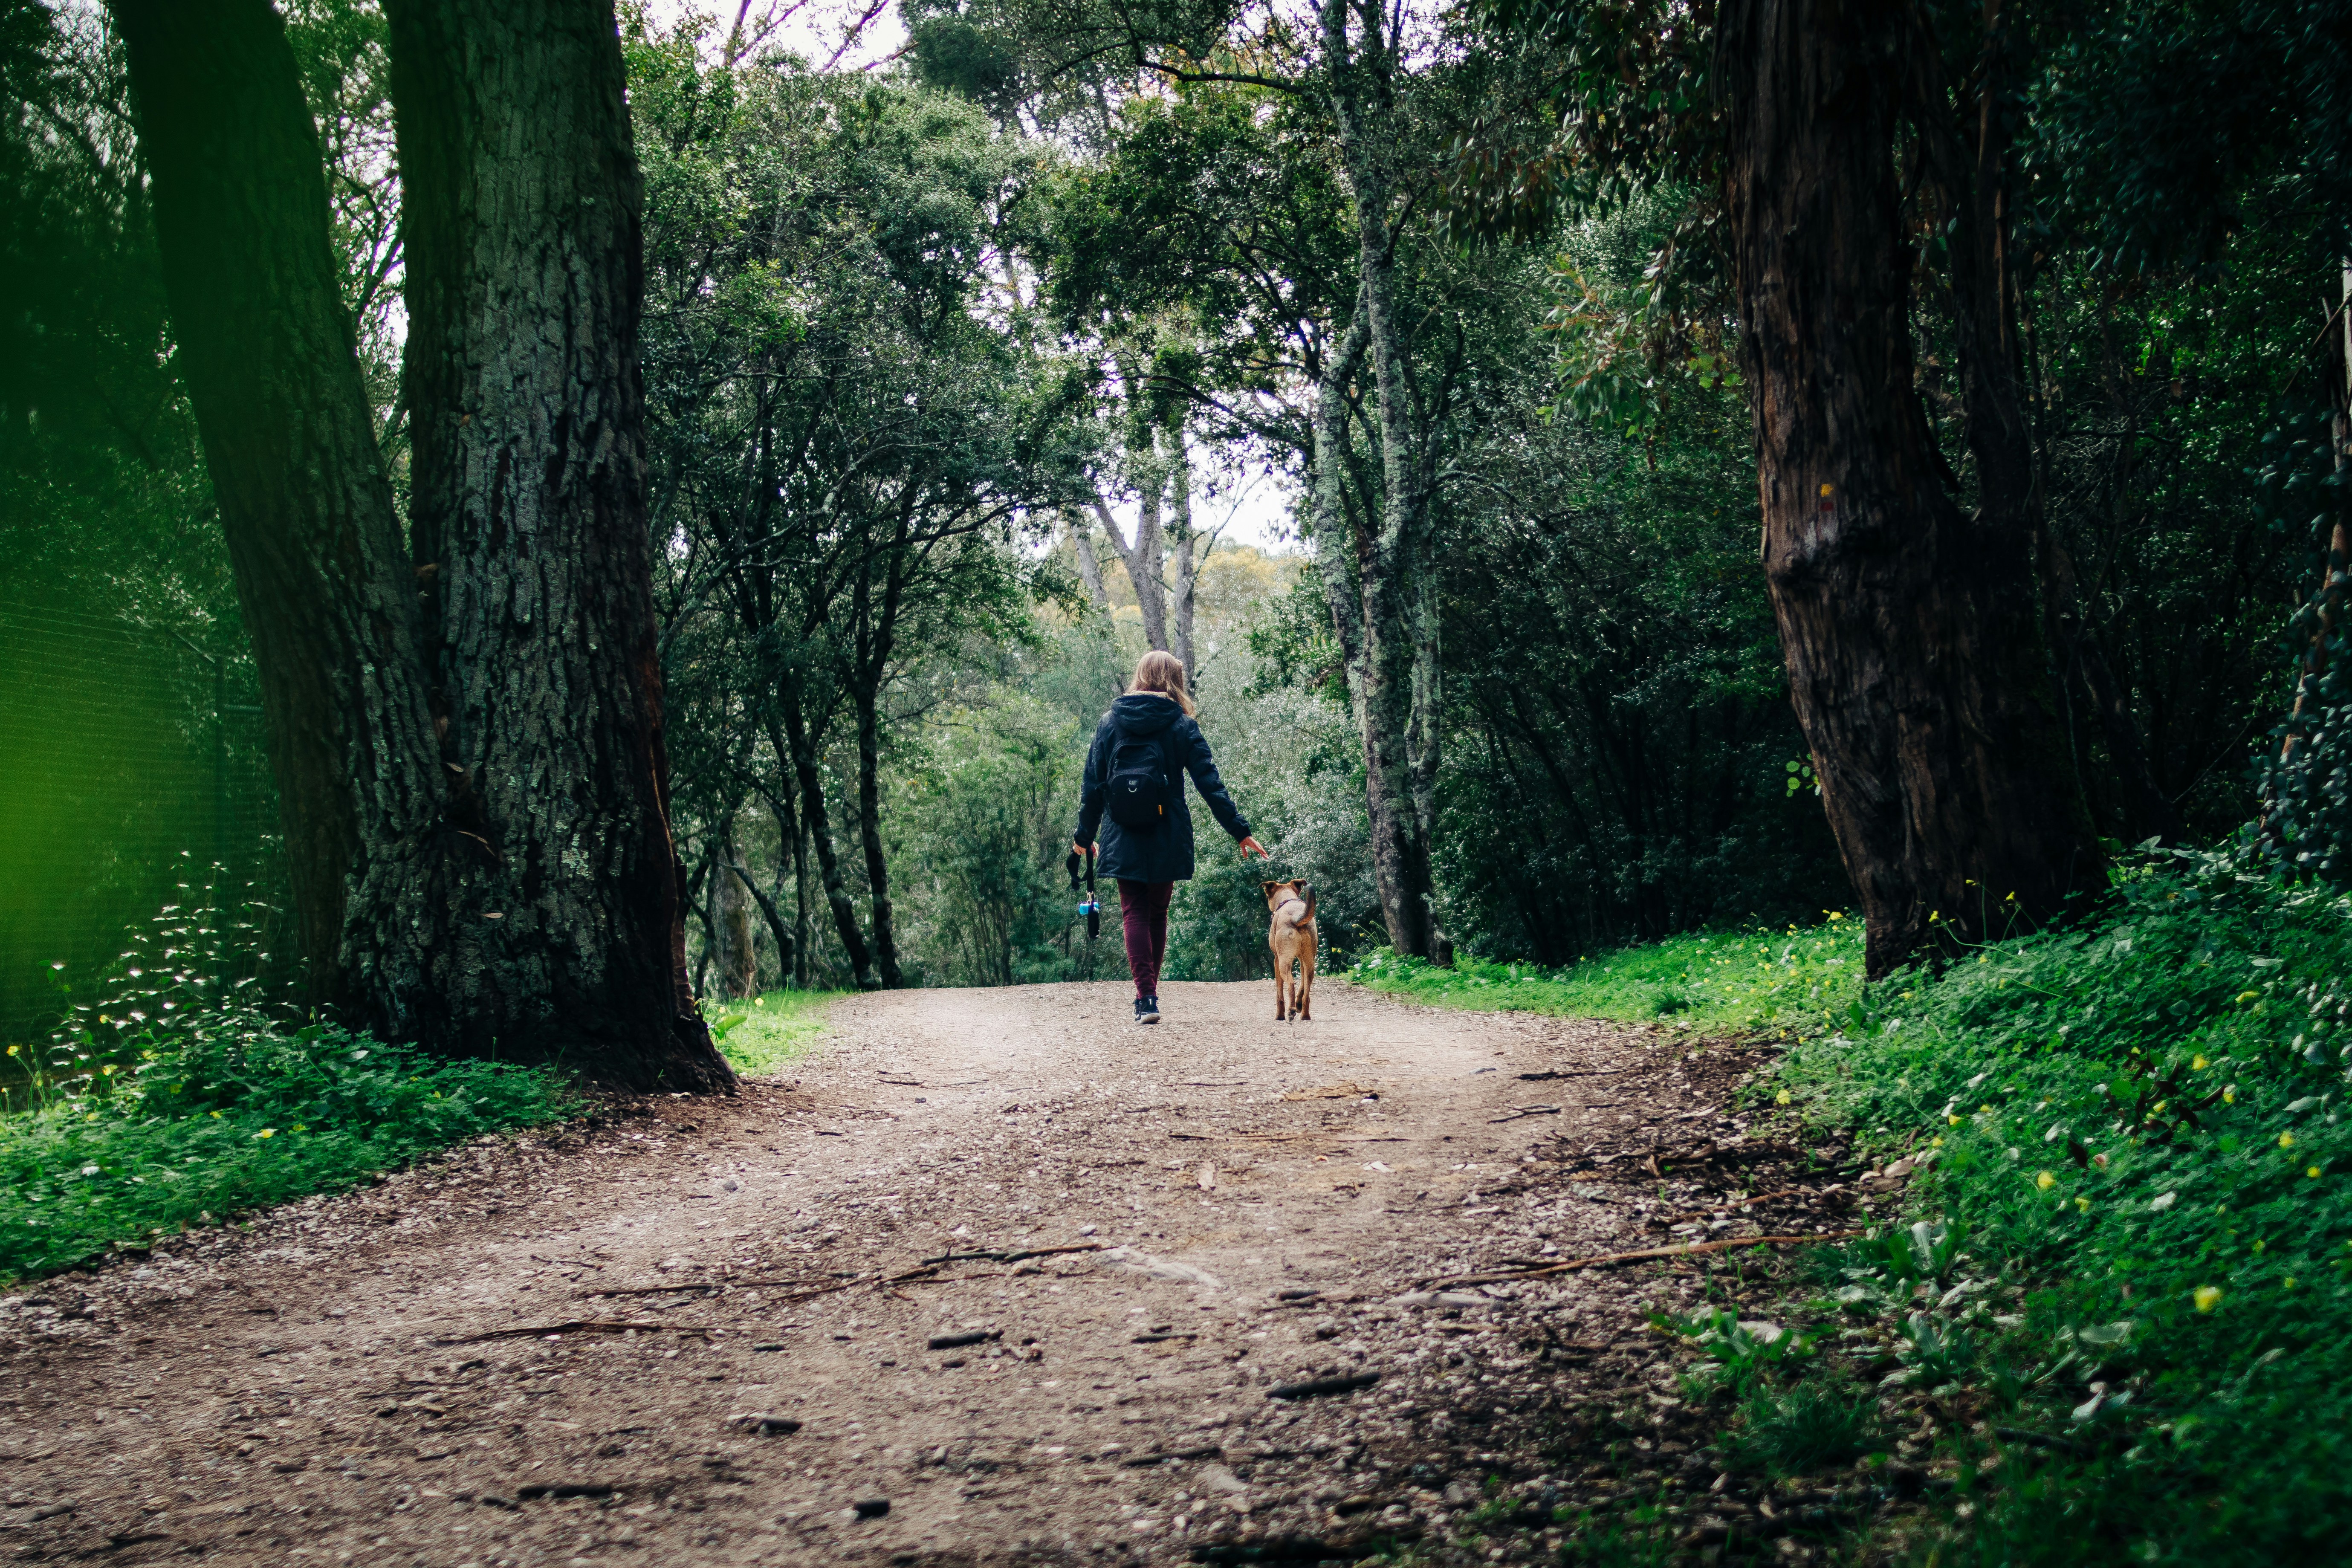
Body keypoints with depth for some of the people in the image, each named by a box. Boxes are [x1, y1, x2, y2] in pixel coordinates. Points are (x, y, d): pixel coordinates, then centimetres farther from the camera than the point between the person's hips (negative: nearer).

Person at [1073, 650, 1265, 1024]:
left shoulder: (1111, 722, 2)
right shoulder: (1182, 725, -2)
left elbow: (1093, 783, 4)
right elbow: (1209, 783, -4)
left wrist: (1085, 835, 13)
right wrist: (1240, 830, 0)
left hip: (1123, 839, 0)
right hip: (1166, 839, 0)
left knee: (1135, 913, 2)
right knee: (1157, 913, 16)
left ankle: (1146, 998, -12)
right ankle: (1150, 991, 22)